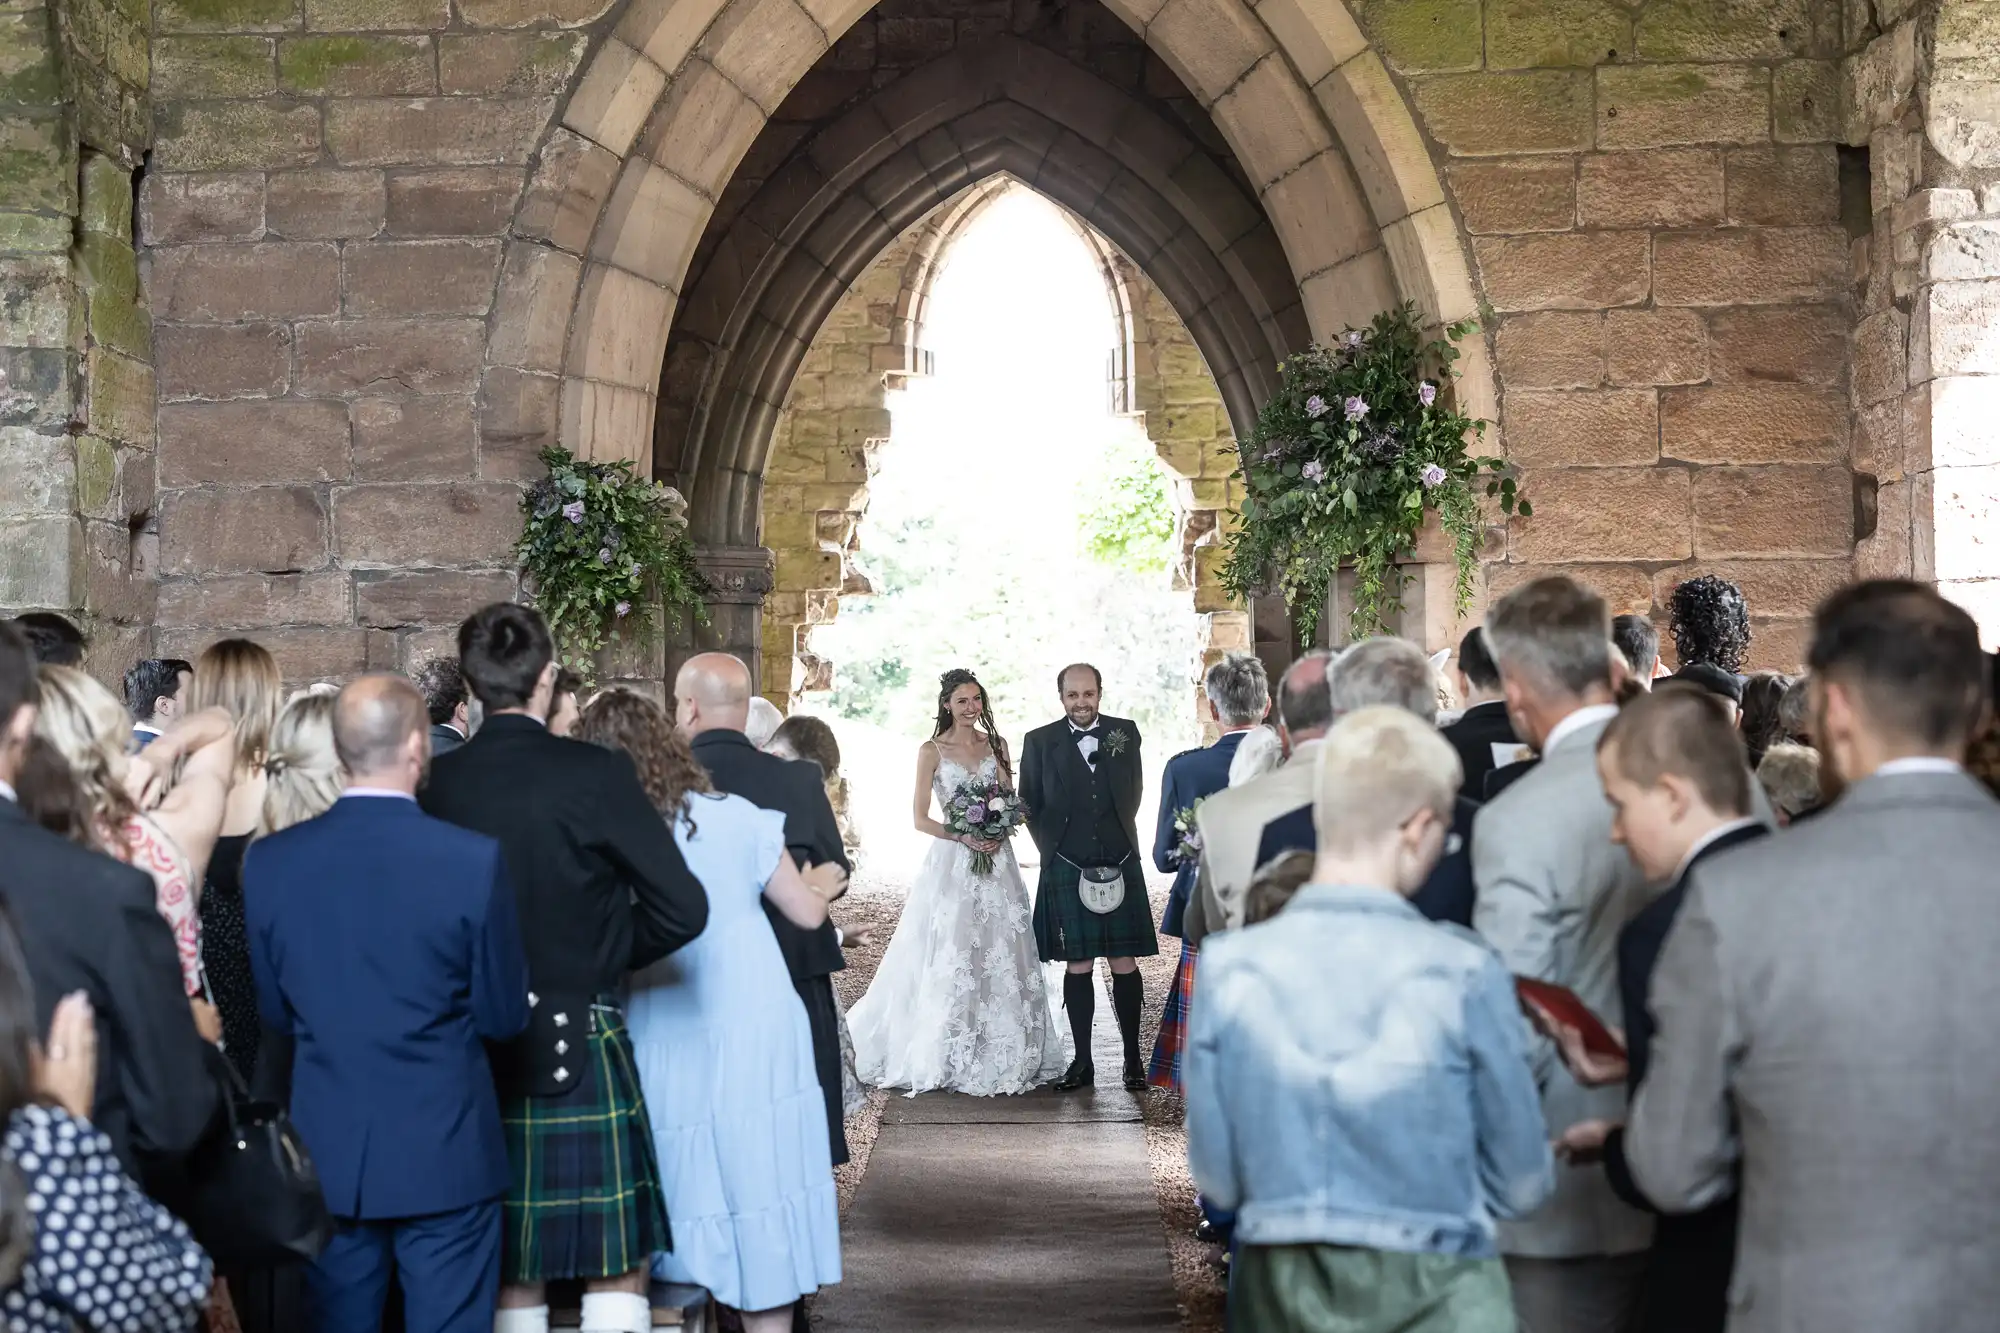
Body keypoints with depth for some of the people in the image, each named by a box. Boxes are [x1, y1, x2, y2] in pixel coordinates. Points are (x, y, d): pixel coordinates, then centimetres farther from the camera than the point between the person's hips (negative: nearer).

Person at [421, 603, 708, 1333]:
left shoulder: (435, 782, -4)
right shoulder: (594, 774, -13)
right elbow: (683, 908, -14)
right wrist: (612, 953, 4)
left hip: (477, 1051, 4)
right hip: (580, 1048, -4)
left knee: (513, 1273, 14)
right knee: (616, 1269, 5)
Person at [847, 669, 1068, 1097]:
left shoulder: (995, 745, 10)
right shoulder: (932, 751, -1)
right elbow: (920, 818, -3)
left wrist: (999, 832, -8)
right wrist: (963, 837, -15)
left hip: (996, 860, 4)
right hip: (952, 864, -3)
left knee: (1001, 957, 3)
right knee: (951, 960, -3)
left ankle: (1004, 1056, 10)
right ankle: (951, 1057, 5)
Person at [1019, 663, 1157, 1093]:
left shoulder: (1126, 733, 6)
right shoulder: (1039, 742, 3)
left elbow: (1133, 793, 11)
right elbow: (1030, 806, 8)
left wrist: (1119, 843, 6)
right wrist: (1053, 852, 3)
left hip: (1120, 866, 1)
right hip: (1066, 868, -1)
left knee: (1124, 964, 1)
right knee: (1077, 966, 2)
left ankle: (1132, 1057, 9)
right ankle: (1082, 1061, 10)